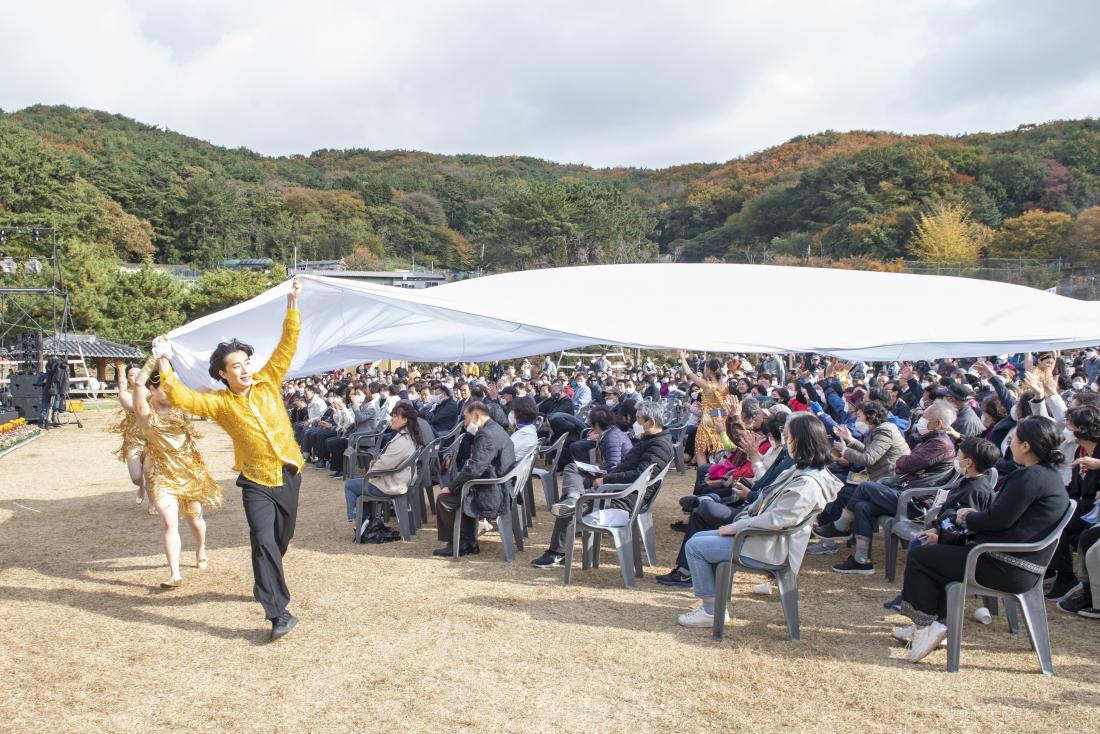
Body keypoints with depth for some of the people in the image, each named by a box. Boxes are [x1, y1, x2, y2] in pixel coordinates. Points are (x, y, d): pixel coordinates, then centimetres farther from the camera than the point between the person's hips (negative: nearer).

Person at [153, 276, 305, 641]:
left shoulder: (267, 383, 0)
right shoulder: (220, 402, -5)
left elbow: (286, 348, -3)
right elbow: (182, 398, -14)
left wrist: (292, 307, -10)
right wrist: (165, 364, -20)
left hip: (289, 475, 3)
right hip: (257, 483, -3)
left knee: (280, 541, 18)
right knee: (263, 541, -15)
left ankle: (265, 584, 45)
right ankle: (279, 613, -13)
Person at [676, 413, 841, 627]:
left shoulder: (808, 484, -25)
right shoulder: (800, 471, 7)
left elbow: (775, 520, -29)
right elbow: (766, 502, 16)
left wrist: (734, 528, -18)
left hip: (770, 548, -11)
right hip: (762, 535, 11)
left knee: (695, 547, -8)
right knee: (699, 537, 13)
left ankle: (711, 611, 3)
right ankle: (711, 603, 16)